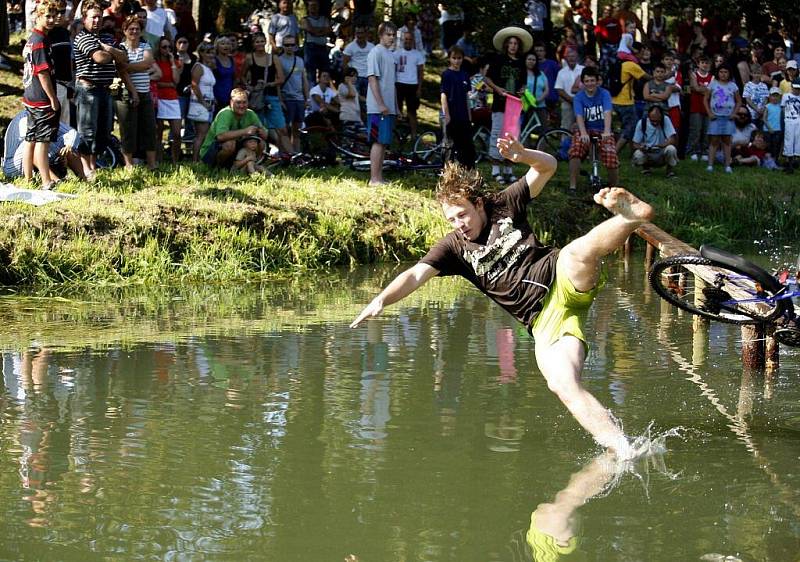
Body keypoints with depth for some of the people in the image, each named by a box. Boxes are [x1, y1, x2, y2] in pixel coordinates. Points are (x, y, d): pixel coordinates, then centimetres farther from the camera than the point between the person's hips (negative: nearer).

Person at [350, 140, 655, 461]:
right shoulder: (453, 247, 8)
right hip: (543, 319, 1)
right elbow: (416, 275, -5)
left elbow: (547, 167, 7)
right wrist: (381, 300, -22)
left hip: (566, 282, -1)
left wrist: (523, 156, -15)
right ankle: (622, 451, -27)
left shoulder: (505, 206, 8)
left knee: (577, 251, -37)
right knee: (562, 385, -23)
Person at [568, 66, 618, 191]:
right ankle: (572, 186, -21)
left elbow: (607, 113, -22)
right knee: (575, 150, -30)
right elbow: (579, 116, -19)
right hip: (586, 130, 1)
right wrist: (583, 133, -38)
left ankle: (613, 186, 5)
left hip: (602, 131, -1)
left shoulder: (604, 94, -7)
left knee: (611, 156, -23)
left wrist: (607, 131, -40)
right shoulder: (579, 97, -4)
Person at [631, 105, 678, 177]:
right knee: (637, 155, -31)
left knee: (671, 149, -32)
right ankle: (646, 167, 5)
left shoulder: (665, 120, -13)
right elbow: (635, 144, -5)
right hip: (647, 155, 1)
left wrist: (661, 145, -38)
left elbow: (673, 139, -21)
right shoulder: (641, 123, -9)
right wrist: (640, 147, -29)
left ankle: (670, 170, -3)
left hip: (662, 155, -1)